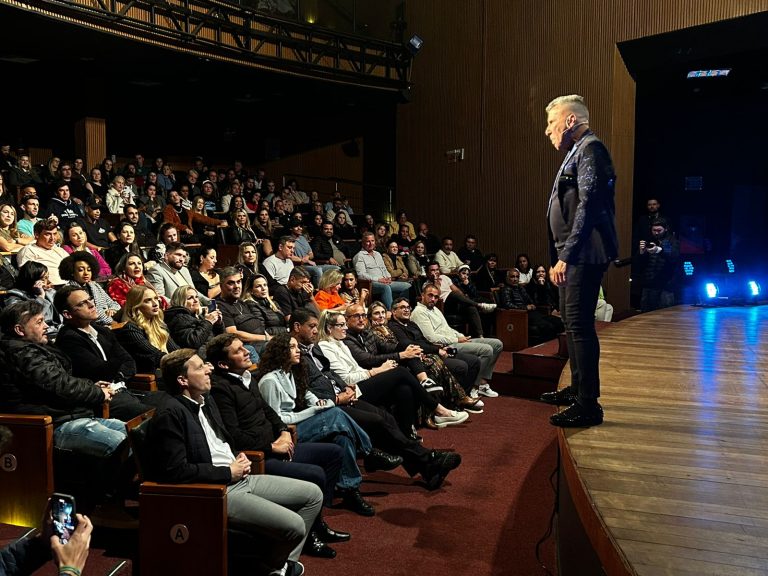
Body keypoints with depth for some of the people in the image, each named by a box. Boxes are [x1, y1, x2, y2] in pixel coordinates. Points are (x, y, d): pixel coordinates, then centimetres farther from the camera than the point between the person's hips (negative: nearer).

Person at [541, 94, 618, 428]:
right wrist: (558, 258, 18)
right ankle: (577, 389, 30)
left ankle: (588, 404, -4)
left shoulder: (590, 149, -10)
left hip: (584, 253, -11)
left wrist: (567, 255, -24)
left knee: (579, 323, -10)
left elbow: (588, 206, -20)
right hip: (572, 255, 11)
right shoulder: (575, 153, 20)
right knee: (571, 321, 17)